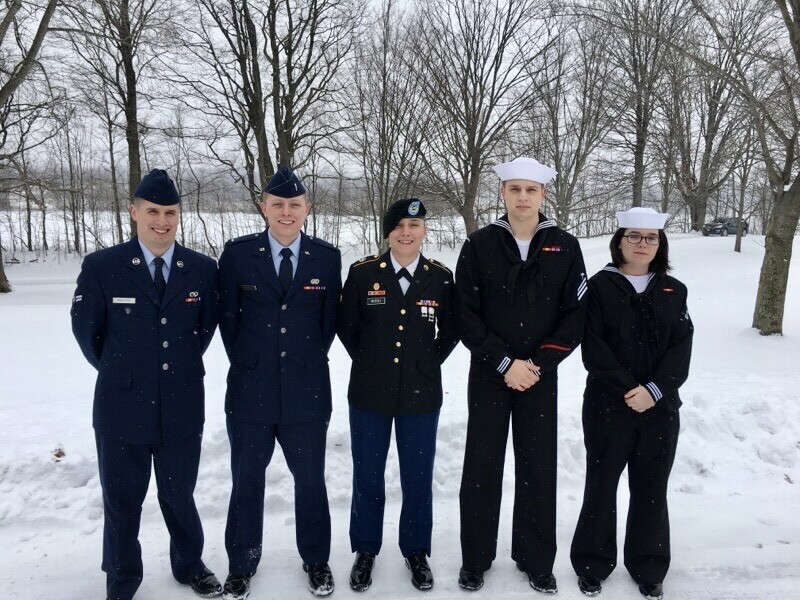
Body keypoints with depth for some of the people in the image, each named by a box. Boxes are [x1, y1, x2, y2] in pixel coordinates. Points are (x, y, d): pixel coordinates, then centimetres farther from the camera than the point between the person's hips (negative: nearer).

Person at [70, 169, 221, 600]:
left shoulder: (202, 269, -2)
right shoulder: (100, 266, -8)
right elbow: (86, 330, 3)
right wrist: (119, 371, 11)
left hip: (182, 407, 1)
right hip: (122, 406, -1)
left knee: (179, 496, 17)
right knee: (121, 502, 15)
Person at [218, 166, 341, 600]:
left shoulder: (327, 257, -1)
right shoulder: (237, 253, -3)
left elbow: (329, 320, 6)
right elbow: (227, 318, 3)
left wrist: (309, 361, 7)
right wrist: (246, 364, 6)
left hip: (306, 390, 0)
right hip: (250, 389, 0)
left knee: (310, 479, 13)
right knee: (246, 481, 14)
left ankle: (316, 560, 34)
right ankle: (241, 565, 34)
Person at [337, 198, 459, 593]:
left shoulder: (440, 277, -3)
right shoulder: (363, 272, -5)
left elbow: (451, 331, 10)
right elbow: (346, 326, 5)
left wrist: (429, 363, 5)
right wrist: (370, 362, 6)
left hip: (421, 394, 0)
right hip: (370, 393, 0)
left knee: (418, 478, 11)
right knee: (367, 476, 11)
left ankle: (416, 552, 32)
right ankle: (365, 550, 33)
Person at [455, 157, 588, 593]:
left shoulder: (565, 247, 1)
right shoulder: (479, 245, -1)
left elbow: (575, 315, 0)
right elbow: (466, 315, -5)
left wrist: (539, 363, -10)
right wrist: (505, 362, -12)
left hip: (540, 376, 1)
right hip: (488, 375, 0)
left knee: (538, 468, 8)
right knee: (482, 466, 7)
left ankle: (536, 560, 26)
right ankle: (475, 558, 23)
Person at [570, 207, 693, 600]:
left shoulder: (674, 291, 7)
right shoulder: (600, 287, -2)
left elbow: (681, 350, 0)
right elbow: (594, 349, -9)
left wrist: (654, 390, -13)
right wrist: (629, 389, -15)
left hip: (660, 408, 3)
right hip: (608, 405, -2)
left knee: (651, 489, 11)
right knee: (601, 484, 6)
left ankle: (649, 568, 28)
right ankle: (592, 563, 23)